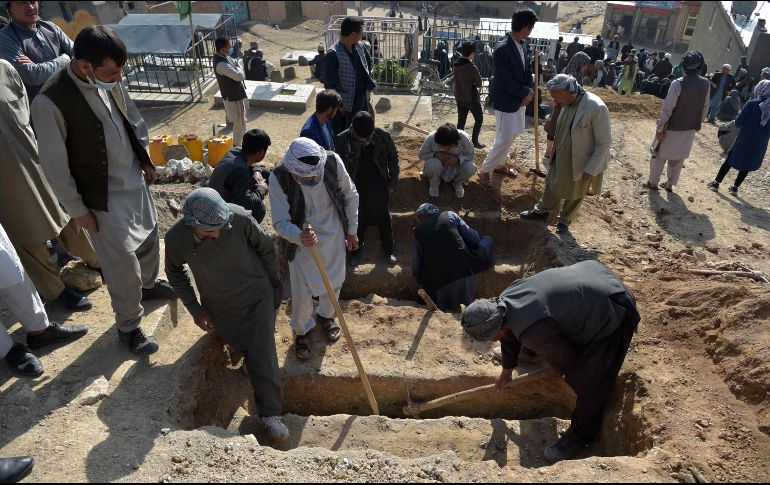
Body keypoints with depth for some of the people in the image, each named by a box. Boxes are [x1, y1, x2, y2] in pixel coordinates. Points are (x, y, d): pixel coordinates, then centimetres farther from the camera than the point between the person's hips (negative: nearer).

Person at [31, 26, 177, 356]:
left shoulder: (110, 81, -7)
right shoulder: (50, 102, -25)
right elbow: (55, 166, -18)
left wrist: (146, 159, 15)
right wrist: (78, 210, -12)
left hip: (136, 181, 7)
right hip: (102, 198, -7)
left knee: (149, 238, 24)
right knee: (123, 263, 1)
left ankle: (148, 285, 52)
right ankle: (128, 326, 23)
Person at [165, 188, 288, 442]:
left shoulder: (239, 217, -30)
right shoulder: (176, 238, -23)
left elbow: (265, 247, -10)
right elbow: (175, 272, 0)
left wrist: (275, 285, 1)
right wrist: (194, 308, -2)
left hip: (256, 295, -2)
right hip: (220, 307, 2)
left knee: (262, 357, -4)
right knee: (244, 347, 20)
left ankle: (271, 414, 12)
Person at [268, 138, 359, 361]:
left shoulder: (333, 162, -23)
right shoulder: (278, 178, -28)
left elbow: (351, 195, -5)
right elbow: (280, 222, -24)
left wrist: (352, 230, 3)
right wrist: (300, 237, -45)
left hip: (333, 235, 3)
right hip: (301, 240, -2)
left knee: (335, 281, 19)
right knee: (301, 292, 5)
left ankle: (325, 316, 51)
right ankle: (301, 332, 36)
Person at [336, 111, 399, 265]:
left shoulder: (382, 136, -18)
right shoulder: (342, 140, -20)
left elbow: (393, 157, -2)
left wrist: (393, 182, -1)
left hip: (379, 186, 0)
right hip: (356, 187, 0)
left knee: (383, 217, 10)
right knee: (358, 219, 13)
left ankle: (388, 248, 34)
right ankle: (357, 248, 38)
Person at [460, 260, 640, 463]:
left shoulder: (531, 331, -35)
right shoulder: (504, 300, -6)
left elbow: (565, 360, -17)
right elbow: (510, 336, 15)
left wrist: (558, 370, 8)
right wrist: (506, 370, 30)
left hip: (612, 314, -8)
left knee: (588, 383, 1)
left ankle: (580, 436, 23)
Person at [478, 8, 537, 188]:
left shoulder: (523, 46, 4)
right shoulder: (502, 50, -23)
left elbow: (528, 70, 10)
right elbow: (506, 82, -25)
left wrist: (529, 92, -8)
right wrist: (526, 92, -14)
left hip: (519, 100, 9)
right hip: (506, 103, -8)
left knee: (511, 137, 19)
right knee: (503, 141, -4)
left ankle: (499, 164, 37)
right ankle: (485, 170, 12)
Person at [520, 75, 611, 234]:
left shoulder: (596, 108, -29)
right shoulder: (568, 103, -8)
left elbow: (604, 142, -22)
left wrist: (591, 169, -20)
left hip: (580, 164, -6)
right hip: (560, 158, 6)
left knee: (574, 195, 17)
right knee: (552, 185, 23)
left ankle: (564, 221, 39)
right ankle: (541, 211, 46)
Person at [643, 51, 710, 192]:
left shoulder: (678, 84, -21)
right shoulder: (705, 84, -3)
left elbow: (667, 109, -20)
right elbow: (705, 108, 5)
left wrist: (660, 128, -13)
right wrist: (697, 124, 17)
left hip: (673, 128, -5)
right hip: (690, 129, 5)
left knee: (660, 156, 11)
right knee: (678, 158, 17)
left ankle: (653, 183, 21)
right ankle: (670, 184, 28)